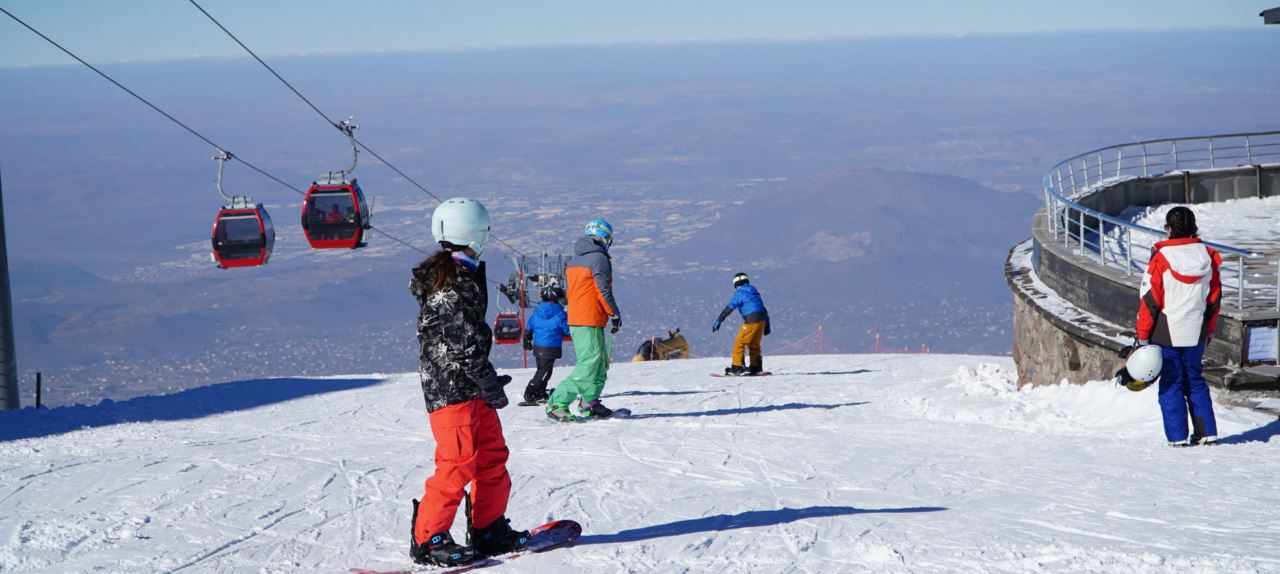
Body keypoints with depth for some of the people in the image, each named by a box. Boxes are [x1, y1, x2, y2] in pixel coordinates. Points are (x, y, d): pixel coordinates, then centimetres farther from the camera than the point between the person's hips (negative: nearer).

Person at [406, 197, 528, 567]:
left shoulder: (462, 275, 14)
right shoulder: (453, 284, -19)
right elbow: (465, 344, -21)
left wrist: (487, 379, 21)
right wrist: (489, 383, -13)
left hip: (469, 387, 11)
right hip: (452, 388, -11)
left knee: (492, 456, 14)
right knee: (459, 463, -8)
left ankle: (488, 530, 22)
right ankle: (427, 540, -2)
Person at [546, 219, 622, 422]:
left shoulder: (574, 260, 16)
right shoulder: (599, 258, -11)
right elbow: (604, 292, -14)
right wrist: (615, 315, -1)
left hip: (574, 320, 9)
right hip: (590, 323, -9)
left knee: (601, 364, 18)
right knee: (589, 366, -11)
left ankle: (590, 403, 20)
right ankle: (557, 404, -16)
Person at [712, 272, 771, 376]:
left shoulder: (740, 293, -4)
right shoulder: (755, 293, 20)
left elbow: (729, 308, -13)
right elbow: (764, 310, 23)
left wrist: (719, 320, -14)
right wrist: (767, 326, 30)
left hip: (751, 321, -8)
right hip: (761, 321, 8)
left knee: (739, 343, -1)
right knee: (754, 345, 20)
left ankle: (737, 367, -5)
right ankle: (756, 367, 23)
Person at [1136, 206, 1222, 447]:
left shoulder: (1161, 258, -14)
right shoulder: (1207, 256, 0)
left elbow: (1150, 300, -12)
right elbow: (1215, 296, 9)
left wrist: (1143, 335, -4)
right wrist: (1210, 329, 21)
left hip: (1166, 334, -4)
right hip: (1196, 333, 4)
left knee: (1171, 384, 4)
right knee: (1195, 380, 17)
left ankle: (1178, 437, 3)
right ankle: (1207, 432, 15)